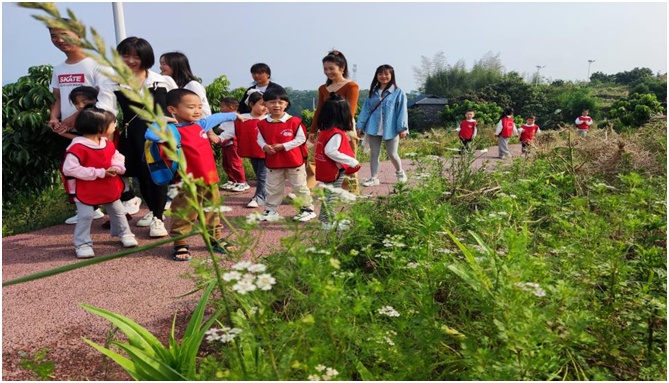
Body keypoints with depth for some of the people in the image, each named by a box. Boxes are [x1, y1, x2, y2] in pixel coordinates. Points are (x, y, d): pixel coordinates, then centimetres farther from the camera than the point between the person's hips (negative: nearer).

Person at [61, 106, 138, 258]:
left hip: (109, 189, 7)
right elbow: (69, 169, -29)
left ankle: (124, 234, 36)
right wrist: (99, 173, -29)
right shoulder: (78, 147, -24)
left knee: (118, 212, 17)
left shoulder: (108, 144, 1)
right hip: (86, 192, -7)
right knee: (85, 216, -5)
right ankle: (83, 244, 10)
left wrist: (117, 168, -12)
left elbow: (118, 158, 16)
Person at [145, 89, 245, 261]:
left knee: (213, 213, 19)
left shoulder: (201, 124, 8)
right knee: (184, 216, 3)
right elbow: (151, 135, -30)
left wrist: (234, 115, 43)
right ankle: (180, 245, 17)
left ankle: (216, 239, 34)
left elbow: (217, 118, 29)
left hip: (210, 179, 7)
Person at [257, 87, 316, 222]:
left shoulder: (294, 121, -13)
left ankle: (307, 209, 21)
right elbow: (260, 139, 6)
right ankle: (270, 211, 27)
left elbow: (301, 138, -12)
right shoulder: (262, 124, -2)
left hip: (294, 161, -3)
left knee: (299, 186, 8)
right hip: (273, 163, 3)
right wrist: (265, 146, -17)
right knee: (273, 189, 14)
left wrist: (283, 146, -20)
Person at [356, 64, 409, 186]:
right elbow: (366, 110, 8)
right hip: (373, 129, 4)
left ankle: (400, 172, 31)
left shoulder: (398, 92, -4)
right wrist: (360, 125, 2)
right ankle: (374, 178, 16)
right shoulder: (373, 92, 9)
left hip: (391, 129, -4)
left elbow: (402, 111, -7)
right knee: (374, 153, 7)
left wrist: (402, 128, -14)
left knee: (392, 154, 3)